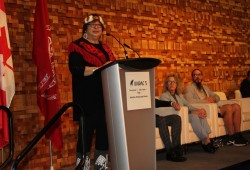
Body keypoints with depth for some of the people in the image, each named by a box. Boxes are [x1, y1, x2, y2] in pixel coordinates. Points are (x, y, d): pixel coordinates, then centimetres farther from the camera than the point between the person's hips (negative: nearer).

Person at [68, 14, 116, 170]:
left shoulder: (105, 48, 20)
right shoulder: (77, 46, 0)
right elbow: (75, 69, -14)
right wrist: (99, 69, -23)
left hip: (106, 98, 6)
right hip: (88, 99, -6)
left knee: (105, 132, 7)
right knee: (87, 132, -5)